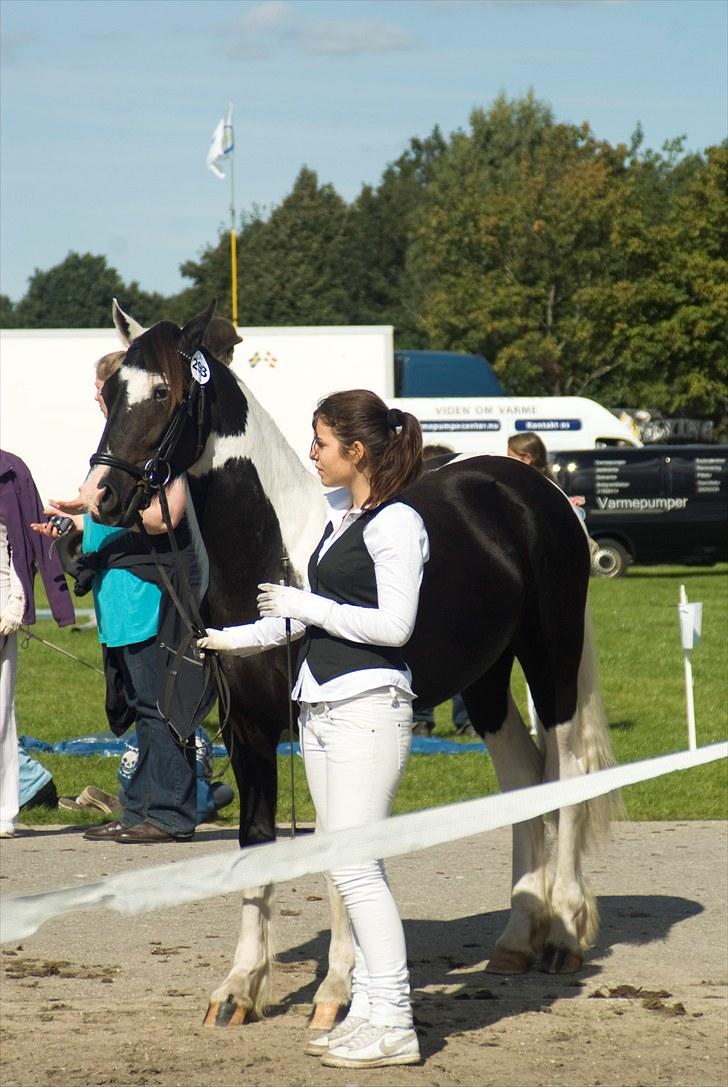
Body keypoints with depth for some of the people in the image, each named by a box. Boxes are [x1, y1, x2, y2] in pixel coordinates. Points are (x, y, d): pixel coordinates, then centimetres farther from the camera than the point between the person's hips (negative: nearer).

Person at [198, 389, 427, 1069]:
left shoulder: (397, 523, -12)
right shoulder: (336, 513, 15)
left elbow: (393, 625, -18)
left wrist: (307, 605, -12)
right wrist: (237, 639, 22)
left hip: (368, 706, -9)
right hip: (319, 703, 9)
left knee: (354, 866, -11)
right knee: (346, 866, 10)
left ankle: (393, 1024, -7)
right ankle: (368, 1009, 15)